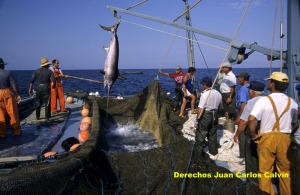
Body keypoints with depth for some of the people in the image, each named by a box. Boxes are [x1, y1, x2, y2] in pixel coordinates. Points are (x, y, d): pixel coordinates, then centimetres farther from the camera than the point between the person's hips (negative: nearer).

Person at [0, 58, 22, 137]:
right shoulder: (7, 73, -6)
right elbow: (14, 85, -9)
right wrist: (18, 94, -1)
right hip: (7, 93, -2)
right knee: (13, 113, 7)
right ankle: (16, 131, 15)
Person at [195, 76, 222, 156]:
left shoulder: (205, 94, -21)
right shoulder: (218, 93, 0)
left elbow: (200, 108, -23)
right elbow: (219, 105, 11)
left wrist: (198, 117, -12)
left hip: (206, 115, -7)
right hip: (215, 115, 7)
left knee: (200, 135, 7)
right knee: (213, 134, 20)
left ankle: (198, 152, 16)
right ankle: (213, 151, 31)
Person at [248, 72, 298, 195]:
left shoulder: (264, 100, -13)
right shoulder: (292, 102, 1)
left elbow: (251, 119, -24)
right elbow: (294, 123, 8)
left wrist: (253, 135, -11)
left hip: (267, 138, -3)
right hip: (285, 138, 3)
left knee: (265, 170, 12)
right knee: (285, 170, 18)